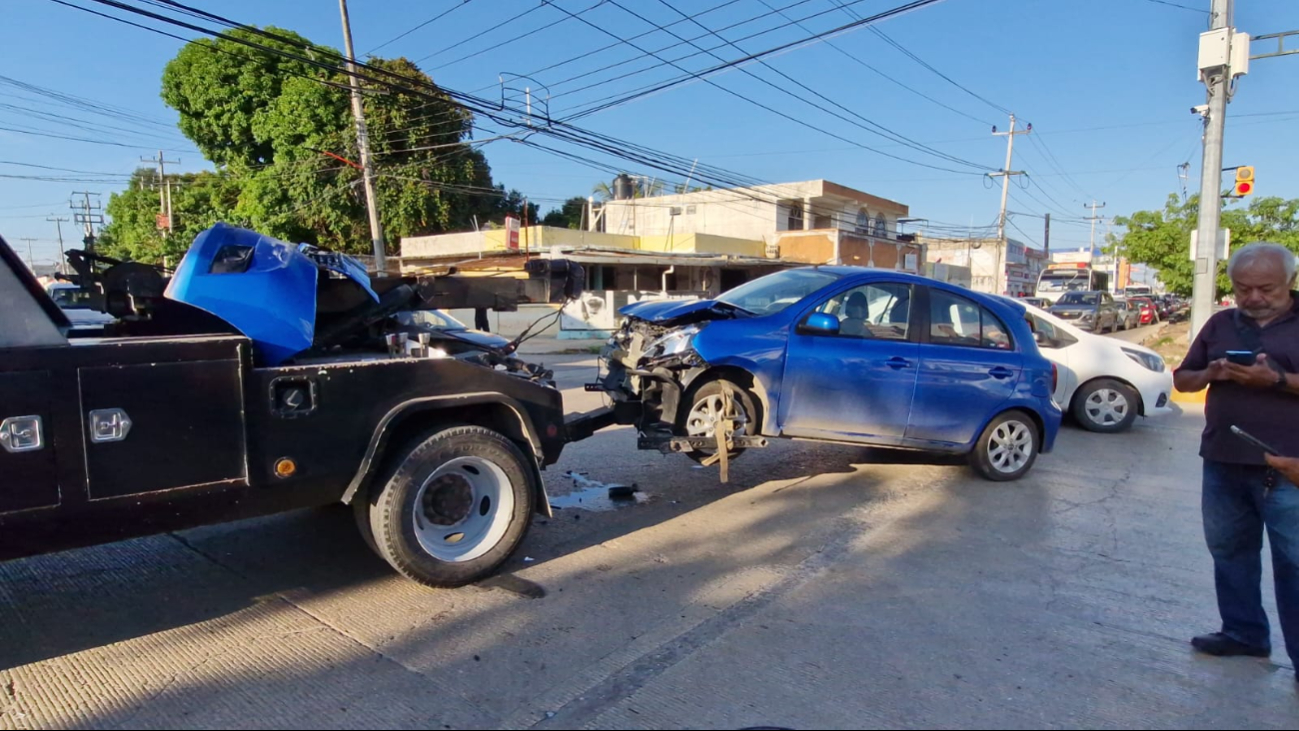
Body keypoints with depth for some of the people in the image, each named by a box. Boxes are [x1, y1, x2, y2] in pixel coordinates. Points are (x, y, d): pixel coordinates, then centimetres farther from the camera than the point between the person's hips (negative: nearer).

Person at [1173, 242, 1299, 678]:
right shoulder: (1220, 324, 11)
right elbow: (1182, 379, 14)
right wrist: (1210, 373, -6)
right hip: (1223, 463, 5)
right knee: (1230, 552, 13)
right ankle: (1243, 633, 27)